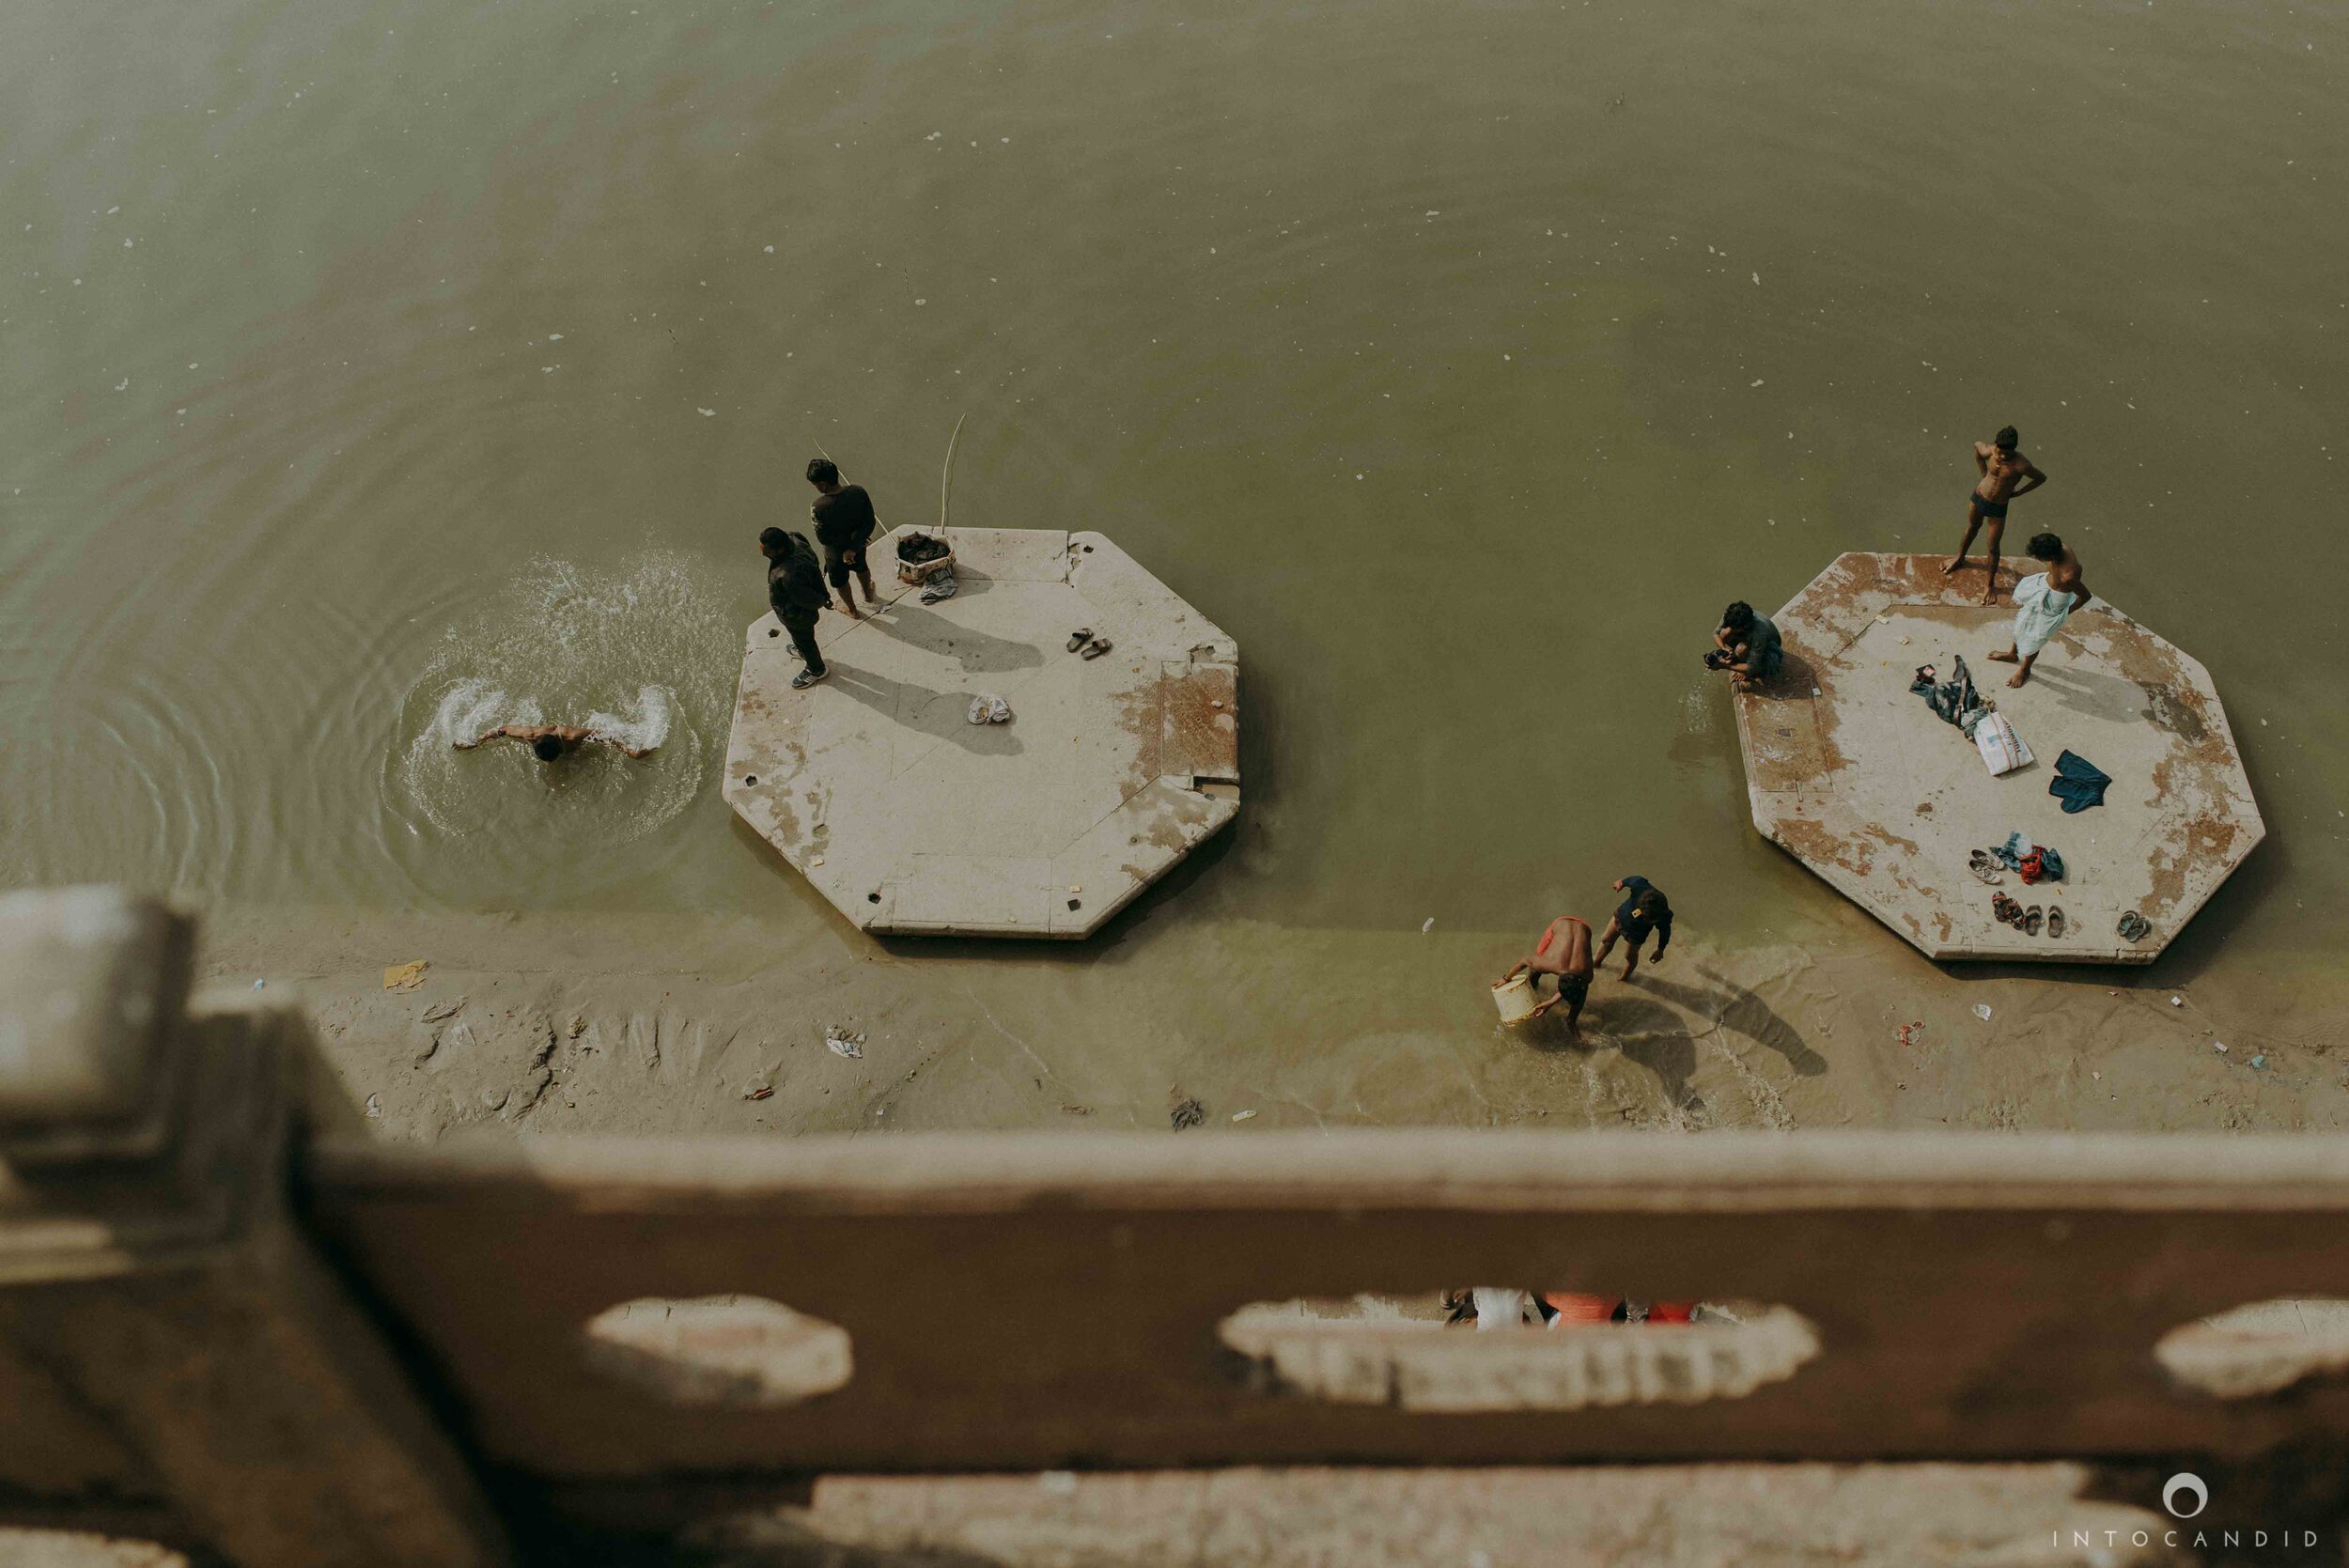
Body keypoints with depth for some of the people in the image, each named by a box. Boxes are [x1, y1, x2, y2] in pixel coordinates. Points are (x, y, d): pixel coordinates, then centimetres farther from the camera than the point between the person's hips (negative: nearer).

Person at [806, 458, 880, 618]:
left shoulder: (819, 507, -37)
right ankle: (869, 595, 64)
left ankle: (852, 610, 53)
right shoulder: (858, 492, -26)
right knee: (861, 568, 37)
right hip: (858, 544, 3)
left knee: (840, 581, 29)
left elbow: (823, 538, -26)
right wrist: (854, 546, -21)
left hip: (835, 552, -3)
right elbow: (870, 523, -21)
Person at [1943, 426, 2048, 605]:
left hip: (1997, 508, -3)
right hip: (1978, 497, 3)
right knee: (1972, 529, 30)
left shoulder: (2021, 465, -32)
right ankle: (1960, 558, 57)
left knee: (1993, 546, 9)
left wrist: (2017, 492, -9)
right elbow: (1976, 445, 3)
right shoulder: (1988, 452, -22)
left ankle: (1991, 584, 28)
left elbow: (2042, 478, -15)